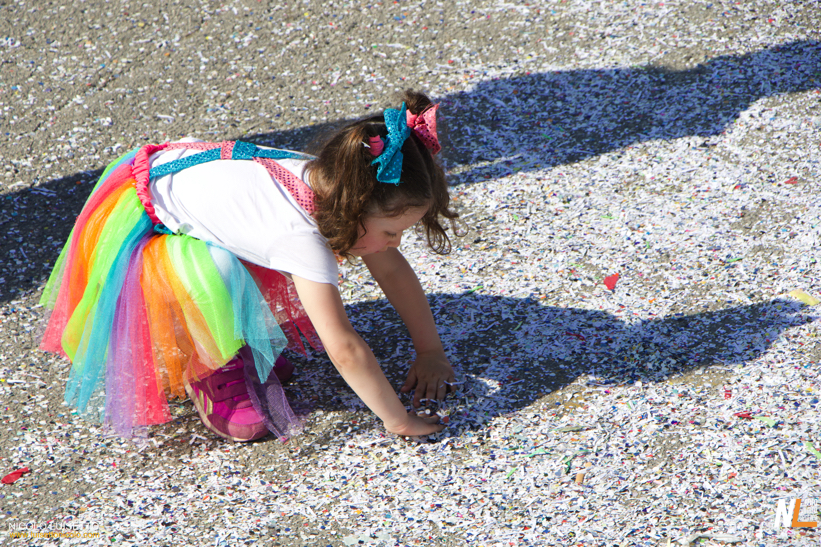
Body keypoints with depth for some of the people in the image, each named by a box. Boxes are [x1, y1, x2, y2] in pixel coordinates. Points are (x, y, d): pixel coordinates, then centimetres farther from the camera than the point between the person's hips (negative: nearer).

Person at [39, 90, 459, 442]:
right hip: (136, 225, -8)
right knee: (219, 282, -33)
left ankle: (242, 347, 20)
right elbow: (344, 350, -38)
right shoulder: (303, 236, -37)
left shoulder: (334, 182, -13)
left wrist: (430, 351, 1)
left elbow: (392, 270, -1)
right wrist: (398, 421, -28)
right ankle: (205, 372, -6)